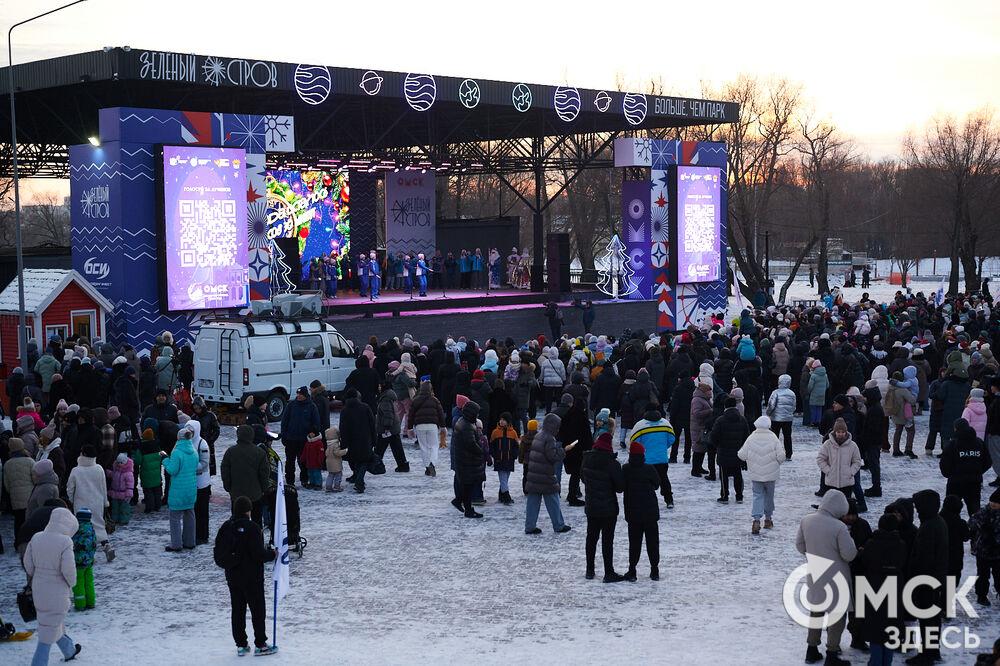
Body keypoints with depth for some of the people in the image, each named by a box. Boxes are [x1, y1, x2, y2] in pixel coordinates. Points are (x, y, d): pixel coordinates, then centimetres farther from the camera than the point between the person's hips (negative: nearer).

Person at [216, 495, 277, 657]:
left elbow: (218, 554, 6)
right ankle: (260, 645, 9)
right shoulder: (252, 528, -20)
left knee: (238, 610, 13)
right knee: (258, 610, 5)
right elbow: (258, 554, -21)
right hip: (252, 578, -6)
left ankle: (240, 645, 17)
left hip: (232, 577, 6)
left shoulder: (226, 527, 0)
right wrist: (272, 554, -4)